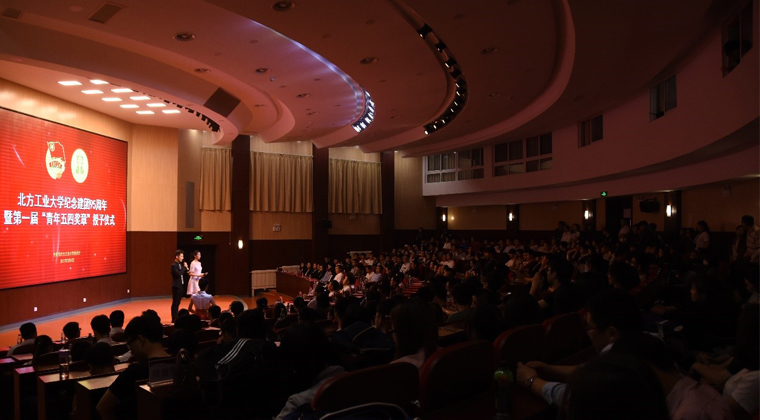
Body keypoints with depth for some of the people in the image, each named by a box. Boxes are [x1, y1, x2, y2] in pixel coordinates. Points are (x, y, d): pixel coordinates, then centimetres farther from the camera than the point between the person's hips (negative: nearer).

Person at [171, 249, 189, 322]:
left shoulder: (180, 264, 12)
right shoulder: (174, 265, -14)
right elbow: (178, 274, -25)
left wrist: (186, 269, -1)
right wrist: (184, 267, -18)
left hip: (181, 286, 8)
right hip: (176, 286, -8)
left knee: (177, 303, 13)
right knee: (175, 303, -3)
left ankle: (176, 317, 20)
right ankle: (174, 319, 2)